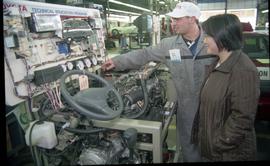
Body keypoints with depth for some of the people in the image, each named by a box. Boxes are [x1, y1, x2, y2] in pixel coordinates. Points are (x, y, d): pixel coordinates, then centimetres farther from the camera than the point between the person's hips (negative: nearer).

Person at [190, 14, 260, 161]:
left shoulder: (244, 71, -23)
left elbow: (242, 119, -24)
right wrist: (200, 134, 10)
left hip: (229, 152, -7)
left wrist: (218, 144, -16)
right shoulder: (217, 64, 4)